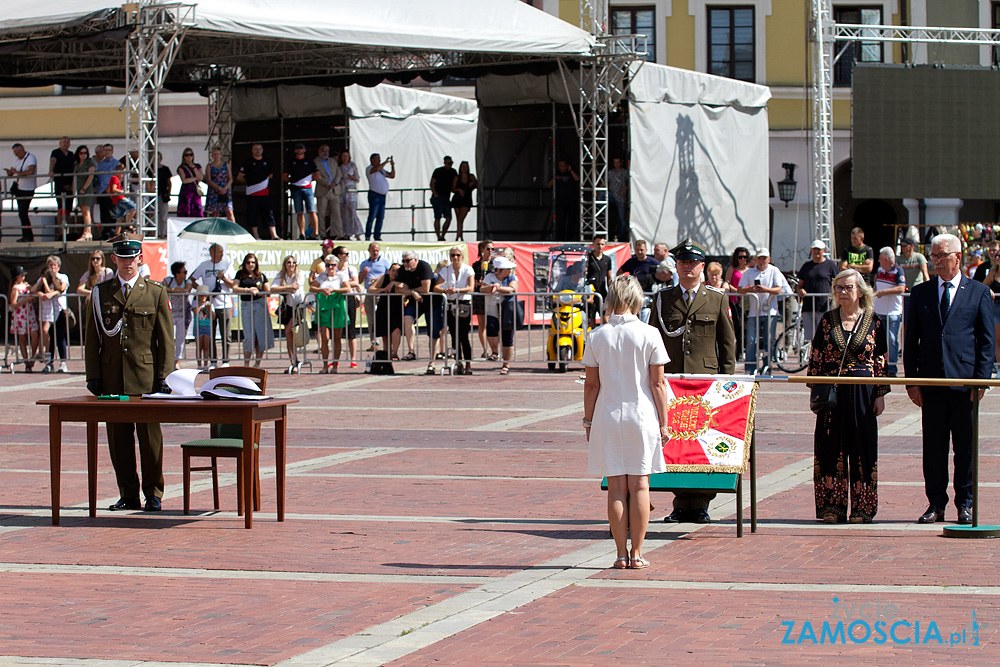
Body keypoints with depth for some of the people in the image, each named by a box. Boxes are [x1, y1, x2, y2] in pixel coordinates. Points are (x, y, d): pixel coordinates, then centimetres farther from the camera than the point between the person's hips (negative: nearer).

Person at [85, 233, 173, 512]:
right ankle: (128, 494, 12)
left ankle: (153, 494, 7)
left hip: (146, 376, -2)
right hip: (112, 378, 2)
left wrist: (163, 376, -3)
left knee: (149, 435, -1)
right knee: (118, 437, 4)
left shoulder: (156, 292, 6)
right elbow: (92, 339, 10)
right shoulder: (100, 293, 10)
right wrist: (93, 376, 2)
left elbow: (165, 339, 4)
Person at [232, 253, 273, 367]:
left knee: (262, 335, -3)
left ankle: (257, 364, 6)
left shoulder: (261, 276, 11)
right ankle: (246, 364, 3)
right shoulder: (240, 274, 10)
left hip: (260, 305, 1)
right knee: (249, 336, -7)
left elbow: (268, 292, 9)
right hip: (246, 306, -1)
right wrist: (248, 290, -15)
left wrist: (258, 292, -10)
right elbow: (235, 289, -1)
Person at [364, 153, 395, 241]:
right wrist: (386, 162, -16)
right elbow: (377, 168, -24)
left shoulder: (381, 170, 22)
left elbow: (392, 176, 23)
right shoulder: (369, 168, -2)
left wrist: (392, 166, 8)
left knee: (380, 217, 4)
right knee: (372, 217, -11)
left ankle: (377, 236, 6)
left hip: (382, 196, 8)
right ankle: (367, 237, -11)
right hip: (374, 195, -8)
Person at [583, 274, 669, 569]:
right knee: (639, 486, 6)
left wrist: (588, 420, 11)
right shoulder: (649, 335, -6)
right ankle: (637, 554, 7)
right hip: (642, 415, -1)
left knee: (617, 487, 5)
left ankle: (621, 554, 5)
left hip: (608, 416, 1)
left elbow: (592, 383, 1)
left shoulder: (597, 336, -3)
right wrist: (663, 422, 4)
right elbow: (658, 383, -4)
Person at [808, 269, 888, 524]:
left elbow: (881, 361, 4)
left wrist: (881, 394, -1)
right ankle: (832, 506, 6)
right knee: (831, 447, 0)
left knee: (862, 448, 1)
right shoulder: (828, 320, 6)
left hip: (863, 393, -1)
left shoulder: (873, 321, 3)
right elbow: (815, 359, 7)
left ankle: (861, 508, 7)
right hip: (832, 393, 1)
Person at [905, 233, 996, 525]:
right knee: (933, 446, 5)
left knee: (965, 446, 4)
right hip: (931, 381, 2)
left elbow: (987, 340, 3)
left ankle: (965, 503, 13)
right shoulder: (921, 293, 10)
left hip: (965, 381, -2)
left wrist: (981, 378, -6)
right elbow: (911, 340, 10)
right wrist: (912, 380, 2)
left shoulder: (979, 292, 4)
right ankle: (936, 504, 12)